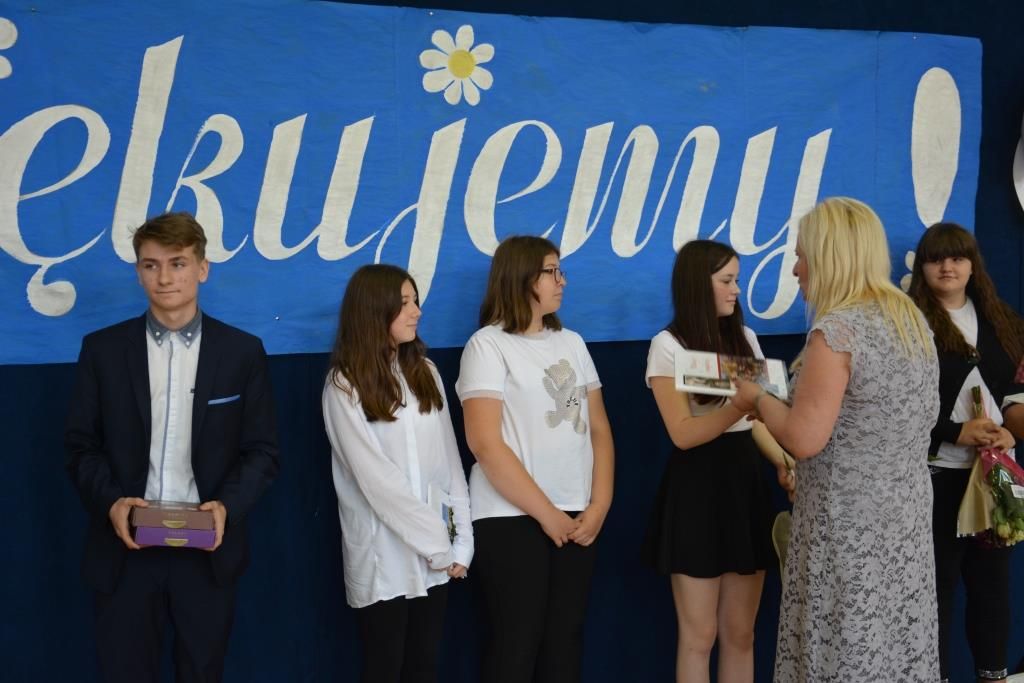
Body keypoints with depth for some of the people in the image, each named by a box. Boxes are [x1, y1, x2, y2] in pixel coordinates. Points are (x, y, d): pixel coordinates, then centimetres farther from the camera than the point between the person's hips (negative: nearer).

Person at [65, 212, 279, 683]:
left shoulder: (243, 352, 2)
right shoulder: (102, 349, 3)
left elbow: (262, 451, 2)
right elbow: (81, 446, 3)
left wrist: (227, 506, -15)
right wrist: (110, 501, -15)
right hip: (125, 548, 0)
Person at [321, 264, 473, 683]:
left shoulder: (425, 372, 9)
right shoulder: (344, 386, -7)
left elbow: (449, 460, 6)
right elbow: (375, 478, -13)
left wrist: (460, 540, -1)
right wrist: (436, 542, -13)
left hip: (436, 555, 5)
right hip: (384, 557, -5)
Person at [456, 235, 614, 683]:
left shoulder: (571, 343, 14)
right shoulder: (488, 345, -5)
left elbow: (599, 429, 12)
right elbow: (485, 444, -12)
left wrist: (599, 505, -1)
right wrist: (545, 513, -11)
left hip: (576, 517, 5)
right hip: (512, 518, -5)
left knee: (565, 635, 7)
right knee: (518, 639, -2)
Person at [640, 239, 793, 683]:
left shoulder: (745, 339, 11)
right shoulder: (668, 345, -7)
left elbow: (757, 419, 13)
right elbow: (683, 433, -14)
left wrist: (784, 464, -5)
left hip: (746, 481, 6)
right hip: (697, 488, -6)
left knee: (740, 632, 8)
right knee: (699, 635, 1)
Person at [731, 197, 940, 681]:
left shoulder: (837, 329, -18)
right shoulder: (913, 320, 8)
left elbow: (804, 439, -21)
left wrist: (758, 399, -3)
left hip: (851, 527, -8)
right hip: (906, 517, 8)